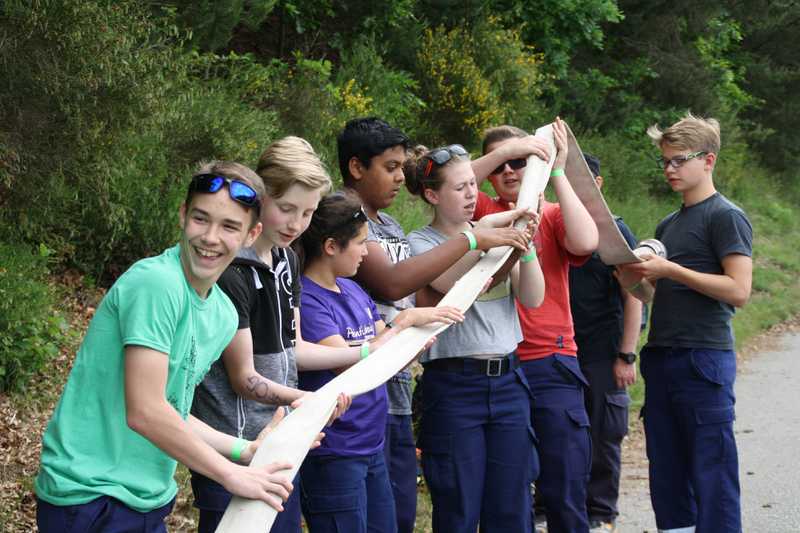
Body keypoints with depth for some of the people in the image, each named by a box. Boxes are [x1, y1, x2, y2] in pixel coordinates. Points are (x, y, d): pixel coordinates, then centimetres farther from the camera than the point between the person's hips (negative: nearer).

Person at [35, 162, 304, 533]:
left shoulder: (224, 315, 8)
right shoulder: (155, 282, -19)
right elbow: (144, 412, -23)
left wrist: (244, 450, 3)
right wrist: (232, 474, -15)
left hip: (146, 500, 8)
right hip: (91, 500, -8)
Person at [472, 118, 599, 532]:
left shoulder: (554, 215, 5)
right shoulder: (484, 213, 7)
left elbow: (585, 243, -16)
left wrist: (556, 171, -13)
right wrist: (502, 151, -20)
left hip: (549, 365, -1)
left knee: (564, 492, 0)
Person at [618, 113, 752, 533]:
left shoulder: (726, 217, -5)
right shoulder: (668, 225, 18)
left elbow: (738, 290, -14)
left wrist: (669, 270, -15)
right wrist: (633, 279, 1)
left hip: (704, 357, -8)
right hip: (661, 357, 8)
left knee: (710, 470, -6)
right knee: (666, 468, 10)